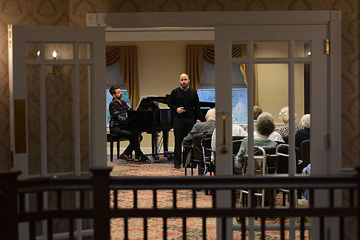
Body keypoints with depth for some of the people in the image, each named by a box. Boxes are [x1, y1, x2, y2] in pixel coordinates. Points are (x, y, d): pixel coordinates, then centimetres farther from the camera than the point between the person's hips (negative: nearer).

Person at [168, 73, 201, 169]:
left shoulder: (193, 93, 11)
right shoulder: (175, 92, 4)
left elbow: (197, 106, 12)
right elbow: (169, 102, 8)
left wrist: (198, 118, 4)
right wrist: (176, 109, -10)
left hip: (190, 119, 2)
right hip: (178, 119, -2)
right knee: (178, 141, -2)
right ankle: (177, 162, 2)